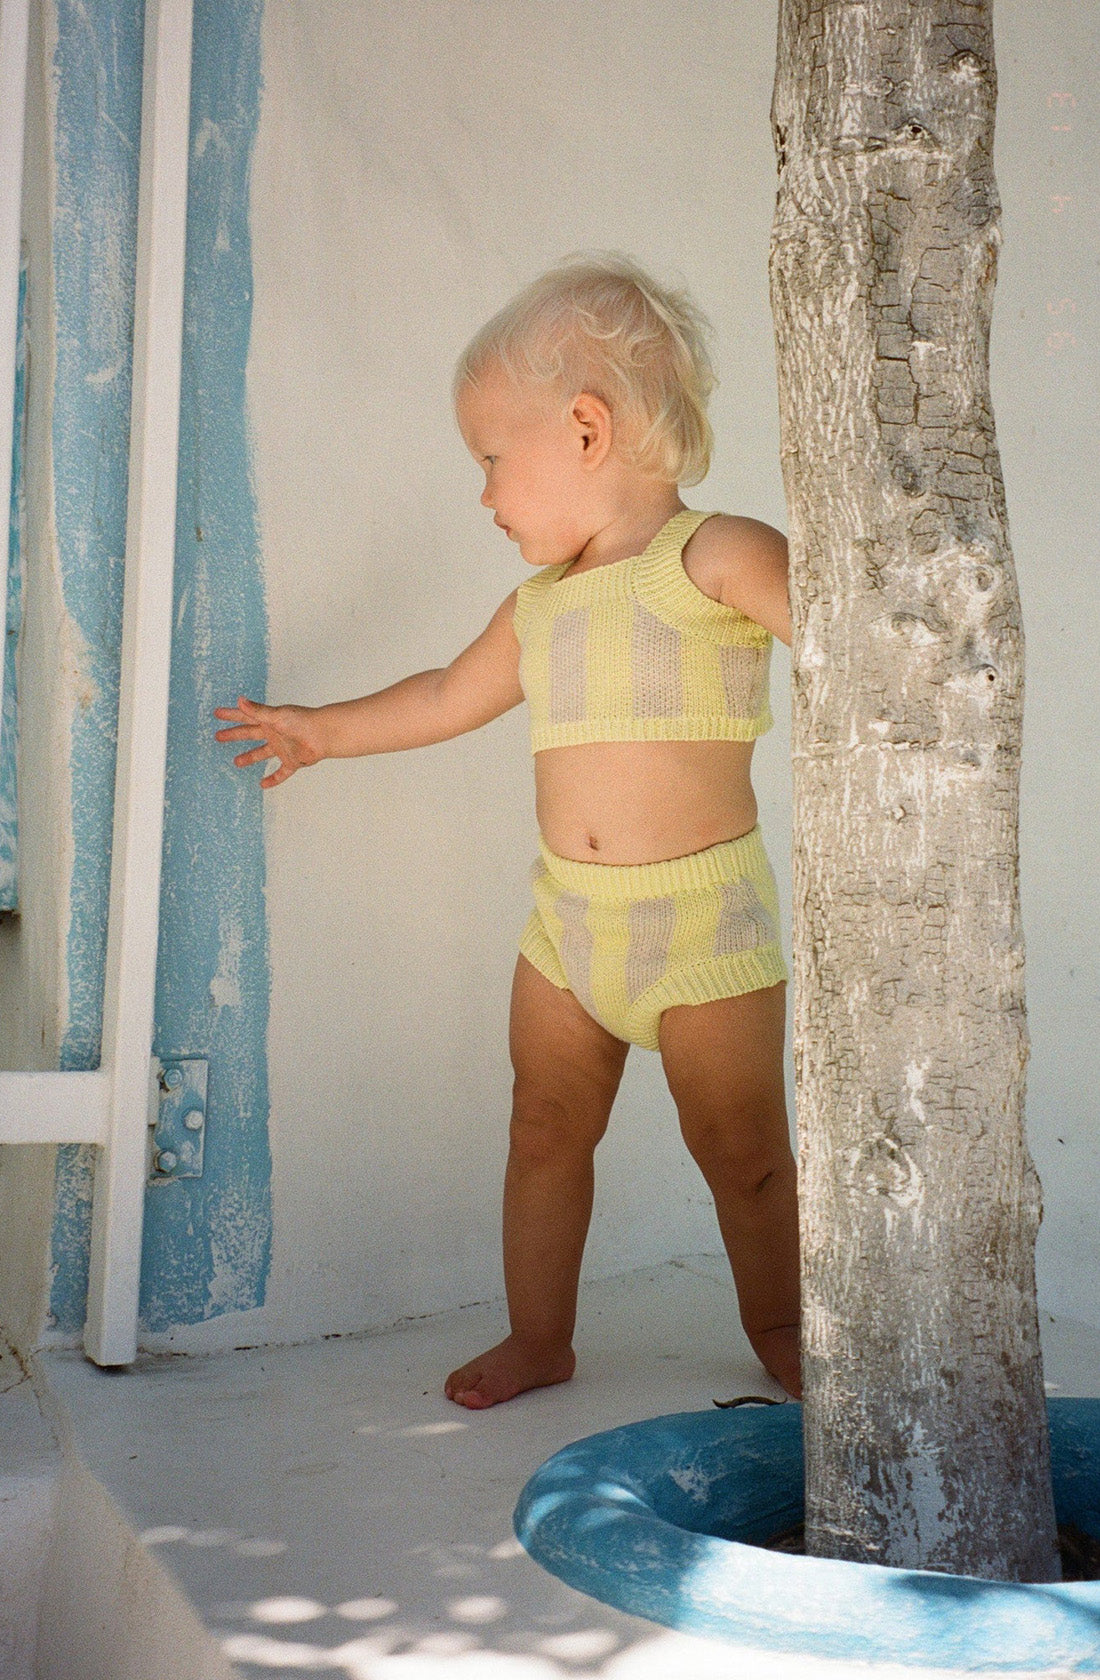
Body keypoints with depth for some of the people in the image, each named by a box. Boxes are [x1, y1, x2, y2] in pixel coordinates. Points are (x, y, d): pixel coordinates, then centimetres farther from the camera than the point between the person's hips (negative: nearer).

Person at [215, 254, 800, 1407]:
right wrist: (323, 730, 36)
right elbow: (449, 696, 28)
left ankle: (781, 1334, 27)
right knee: (544, 1130, 12)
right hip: (566, 919, 6)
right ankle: (537, 1340, 28)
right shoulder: (538, 604, 13)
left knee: (742, 1149, 5)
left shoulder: (719, 557, -8)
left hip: (704, 918, -6)